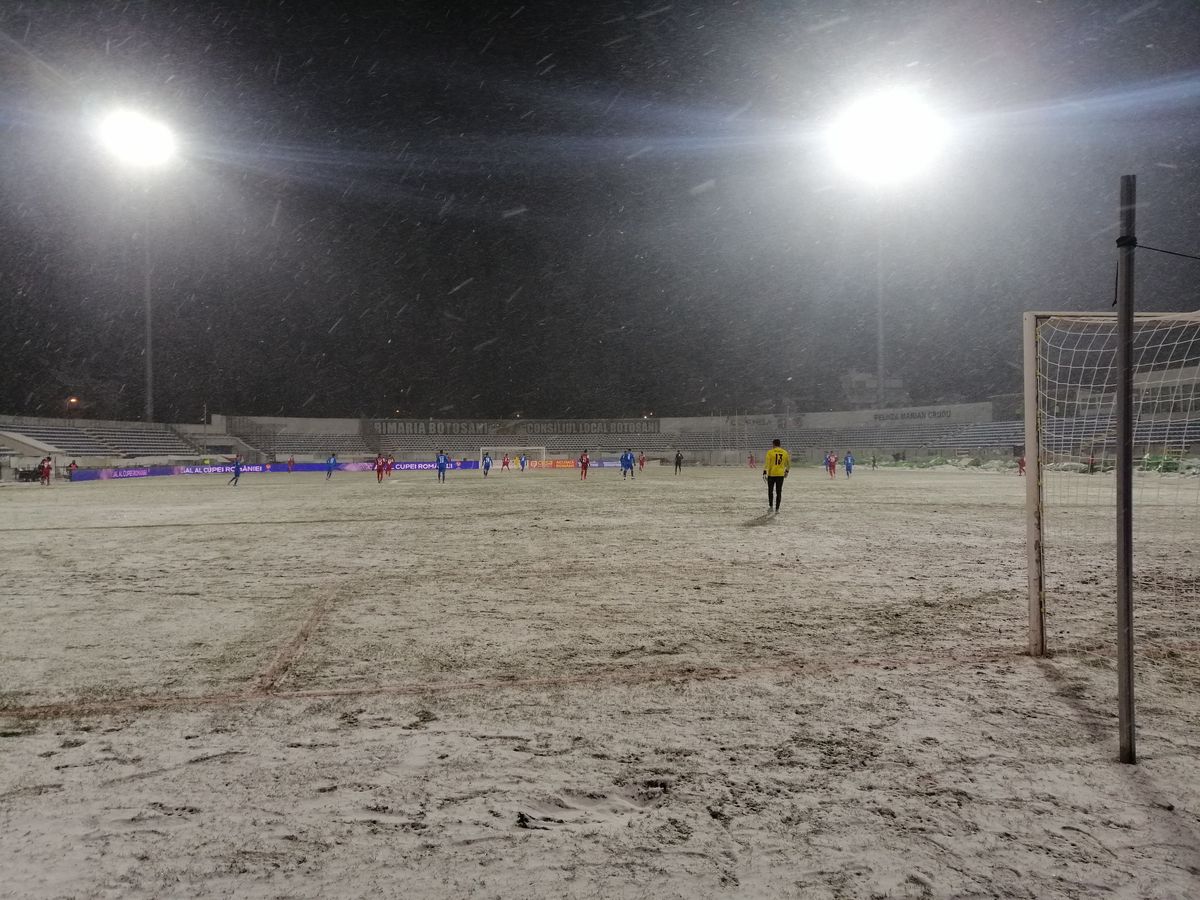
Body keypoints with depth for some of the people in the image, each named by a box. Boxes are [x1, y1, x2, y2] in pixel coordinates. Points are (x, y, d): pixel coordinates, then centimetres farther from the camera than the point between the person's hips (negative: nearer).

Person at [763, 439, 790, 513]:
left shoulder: (770, 452, -4)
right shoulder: (784, 452, 6)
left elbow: (766, 463, -13)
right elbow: (788, 463, 16)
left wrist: (764, 473, -15)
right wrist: (787, 471, 30)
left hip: (771, 474, -2)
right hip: (780, 475, 2)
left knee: (770, 491, 14)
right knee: (779, 492, 7)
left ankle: (770, 507, 9)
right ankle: (777, 509, 7)